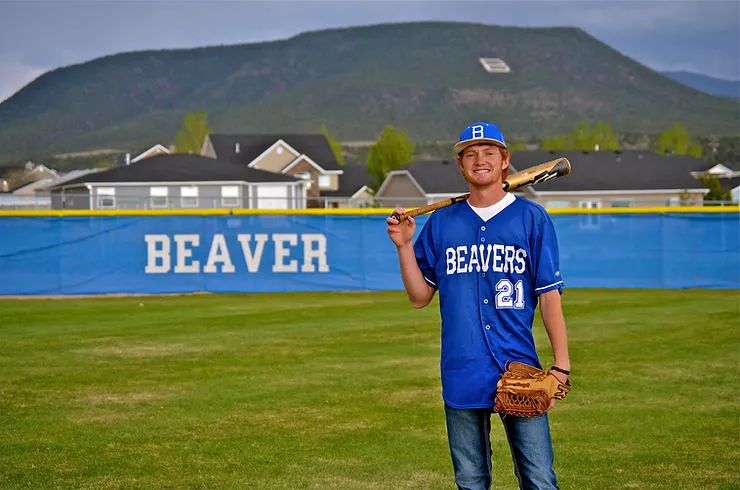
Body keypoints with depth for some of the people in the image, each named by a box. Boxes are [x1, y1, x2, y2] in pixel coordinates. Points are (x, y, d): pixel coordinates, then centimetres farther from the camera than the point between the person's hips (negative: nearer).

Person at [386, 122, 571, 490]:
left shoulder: (532, 218, 3)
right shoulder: (440, 223, 10)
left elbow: (549, 295, 1)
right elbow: (420, 297, 12)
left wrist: (561, 365, -5)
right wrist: (404, 246, -2)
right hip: (461, 374, 2)